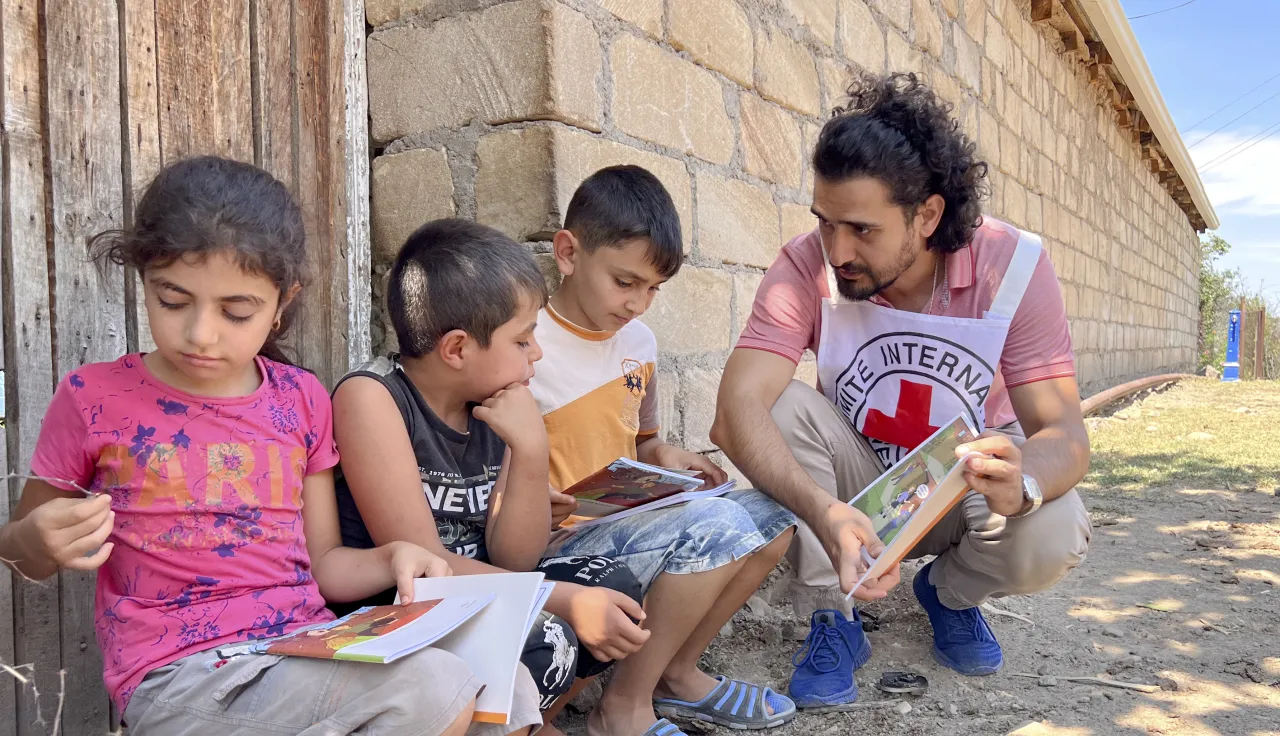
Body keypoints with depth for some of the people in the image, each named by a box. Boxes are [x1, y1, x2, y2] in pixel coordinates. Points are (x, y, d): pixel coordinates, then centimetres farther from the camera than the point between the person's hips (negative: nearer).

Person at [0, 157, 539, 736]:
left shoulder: (301, 400, 7)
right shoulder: (94, 398, -1)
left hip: (306, 649, 4)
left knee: (507, 688, -16)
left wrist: (389, 559, -9)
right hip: (179, 677, -4)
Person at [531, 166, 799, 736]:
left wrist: (666, 457, 1)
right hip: (556, 549, -8)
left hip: (632, 529, 8)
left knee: (773, 515, -2)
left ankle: (677, 671, 9)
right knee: (716, 522, -27)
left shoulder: (639, 341, 9)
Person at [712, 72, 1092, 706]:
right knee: (784, 407, -29)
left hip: (967, 487, 1)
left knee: (1054, 536, -30)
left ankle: (949, 592, 8)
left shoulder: (1014, 266, -21)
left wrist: (1022, 482, -48)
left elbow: (1063, 433, -24)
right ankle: (828, 619, -11)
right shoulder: (807, 266, -24)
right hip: (858, 486, 0)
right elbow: (736, 413, -36)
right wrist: (823, 511, -53)